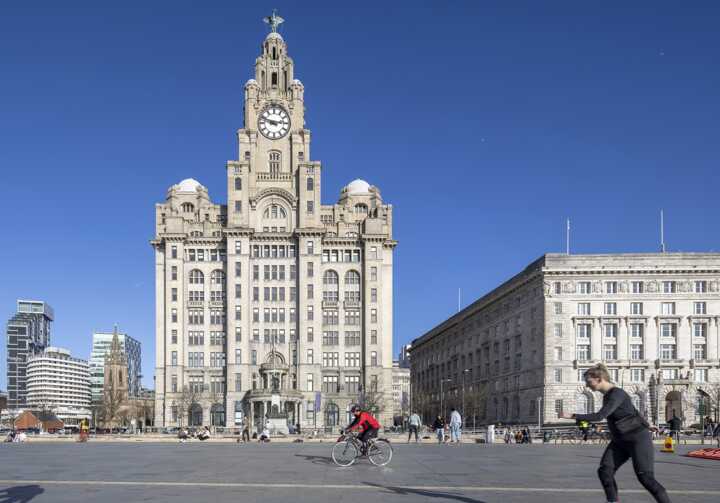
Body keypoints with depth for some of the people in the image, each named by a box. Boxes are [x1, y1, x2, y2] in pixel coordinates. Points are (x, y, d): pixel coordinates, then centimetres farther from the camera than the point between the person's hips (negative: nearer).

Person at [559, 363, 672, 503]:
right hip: (620, 440, 9)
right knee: (604, 471, -6)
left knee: (645, 478, -12)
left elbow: (599, 416, -32)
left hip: (637, 438, -9)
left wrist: (573, 416, -31)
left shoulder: (617, 394, -22)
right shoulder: (607, 395, 7)